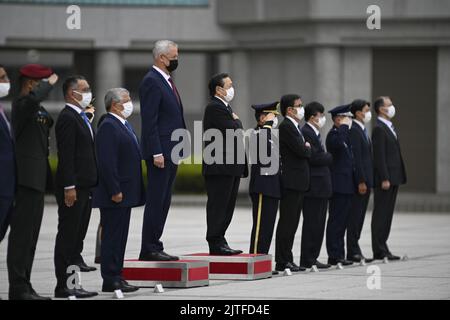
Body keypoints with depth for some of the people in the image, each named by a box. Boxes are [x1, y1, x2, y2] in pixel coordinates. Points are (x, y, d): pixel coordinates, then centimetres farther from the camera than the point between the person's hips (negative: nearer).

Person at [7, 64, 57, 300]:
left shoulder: (39, 110, 19)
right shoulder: (21, 103, -11)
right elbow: (33, 97, -34)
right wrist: (50, 83, -19)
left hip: (37, 179, 10)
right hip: (28, 178, -10)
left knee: (30, 236, 12)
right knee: (22, 234, -9)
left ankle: (24, 287, 16)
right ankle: (18, 289, -8)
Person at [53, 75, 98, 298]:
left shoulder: (80, 117, 17)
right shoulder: (67, 118, -13)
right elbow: (66, 155, -19)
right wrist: (69, 187, -22)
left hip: (85, 186, 9)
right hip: (73, 188, -9)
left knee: (78, 235, 12)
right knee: (67, 236, -5)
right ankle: (63, 286, -3)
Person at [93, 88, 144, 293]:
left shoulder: (123, 125, 17)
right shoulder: (108, 127, -15)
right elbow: (107, 163, -21)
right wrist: (115, 191, -23)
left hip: (125, 194, 10)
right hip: (115, 196, -10)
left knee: (119, 237, 11)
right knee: (113, 236, -6)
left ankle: (116, 278, 16)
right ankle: (110, 280, -4)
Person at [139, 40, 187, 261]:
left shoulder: (166, 81, 18)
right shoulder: (151, 82, -12)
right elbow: (149, 121, -17)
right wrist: (156, 152, -21)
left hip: (171, 151, 10)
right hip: (160, 151, -10)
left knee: (163, 202, 10)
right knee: (156, 201, -7)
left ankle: (154, 246, 14)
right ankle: (149, 249, -4)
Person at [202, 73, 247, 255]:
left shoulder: (225, 107, 20)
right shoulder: (215, 108, -13)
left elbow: (236, 134, 22)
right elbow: (234, 131, -19)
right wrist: (236, 121, 0)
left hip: (231, 167, 10)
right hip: (220, 167, -10)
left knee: (227, 206, 11)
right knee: (218, 206, -6)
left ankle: (219, 242, 16)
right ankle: (215, 243, -3)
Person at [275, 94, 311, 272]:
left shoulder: (296, 127, 19)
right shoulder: (286, 127, -13)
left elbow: (305, 150, 20)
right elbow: (301, 151, -20)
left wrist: (306, 148, -1)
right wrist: (308, 149, 1)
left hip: (299, 182, 10)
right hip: (291, 182, -10)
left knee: (292, 223, 11)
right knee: (287, 222, -8)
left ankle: (287, 260, 14)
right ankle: (282, 262, -6)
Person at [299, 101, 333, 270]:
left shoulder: (315, 133, 19)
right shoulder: (306, 133, -14)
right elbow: (313, 157, -22)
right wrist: (330, 157, -8)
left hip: (320, 186, 10)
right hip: (313, 186, -10)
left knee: (318, 224, 11)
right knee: (312, 223, -7)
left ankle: (312, 257, 16)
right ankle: (307, 260, -4)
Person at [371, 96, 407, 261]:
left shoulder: (390, 127, 17)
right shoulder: (379, 129, -13)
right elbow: (379, 156, -18)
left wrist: (397, 177, 16)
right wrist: (384, 179, -21)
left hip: (393, 178, 9)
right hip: (385, 179, -9)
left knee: (387, 214, 10)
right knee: (381, 214, -5)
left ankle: (382, 248, 14)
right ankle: (379, 251, -3)